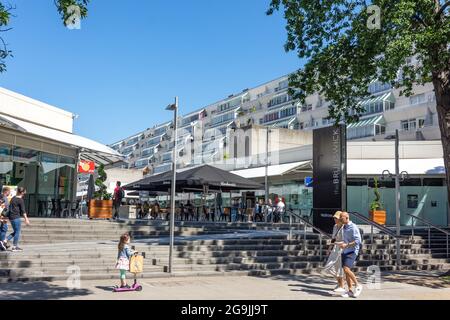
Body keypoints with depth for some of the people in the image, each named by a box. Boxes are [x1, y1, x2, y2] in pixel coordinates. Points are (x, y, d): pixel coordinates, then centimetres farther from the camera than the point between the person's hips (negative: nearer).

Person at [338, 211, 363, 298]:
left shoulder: (353, 227, -12)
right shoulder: (344, 227, 14)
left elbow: (358, 241, -18)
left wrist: (346, 245, -21)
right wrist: (342, 244, 11)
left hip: (352, 251, -8)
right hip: (345, 252, 8)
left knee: (346, 269, -19)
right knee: (346, 272, 5)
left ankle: (357, 285, -2)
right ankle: (350, 291, 10)